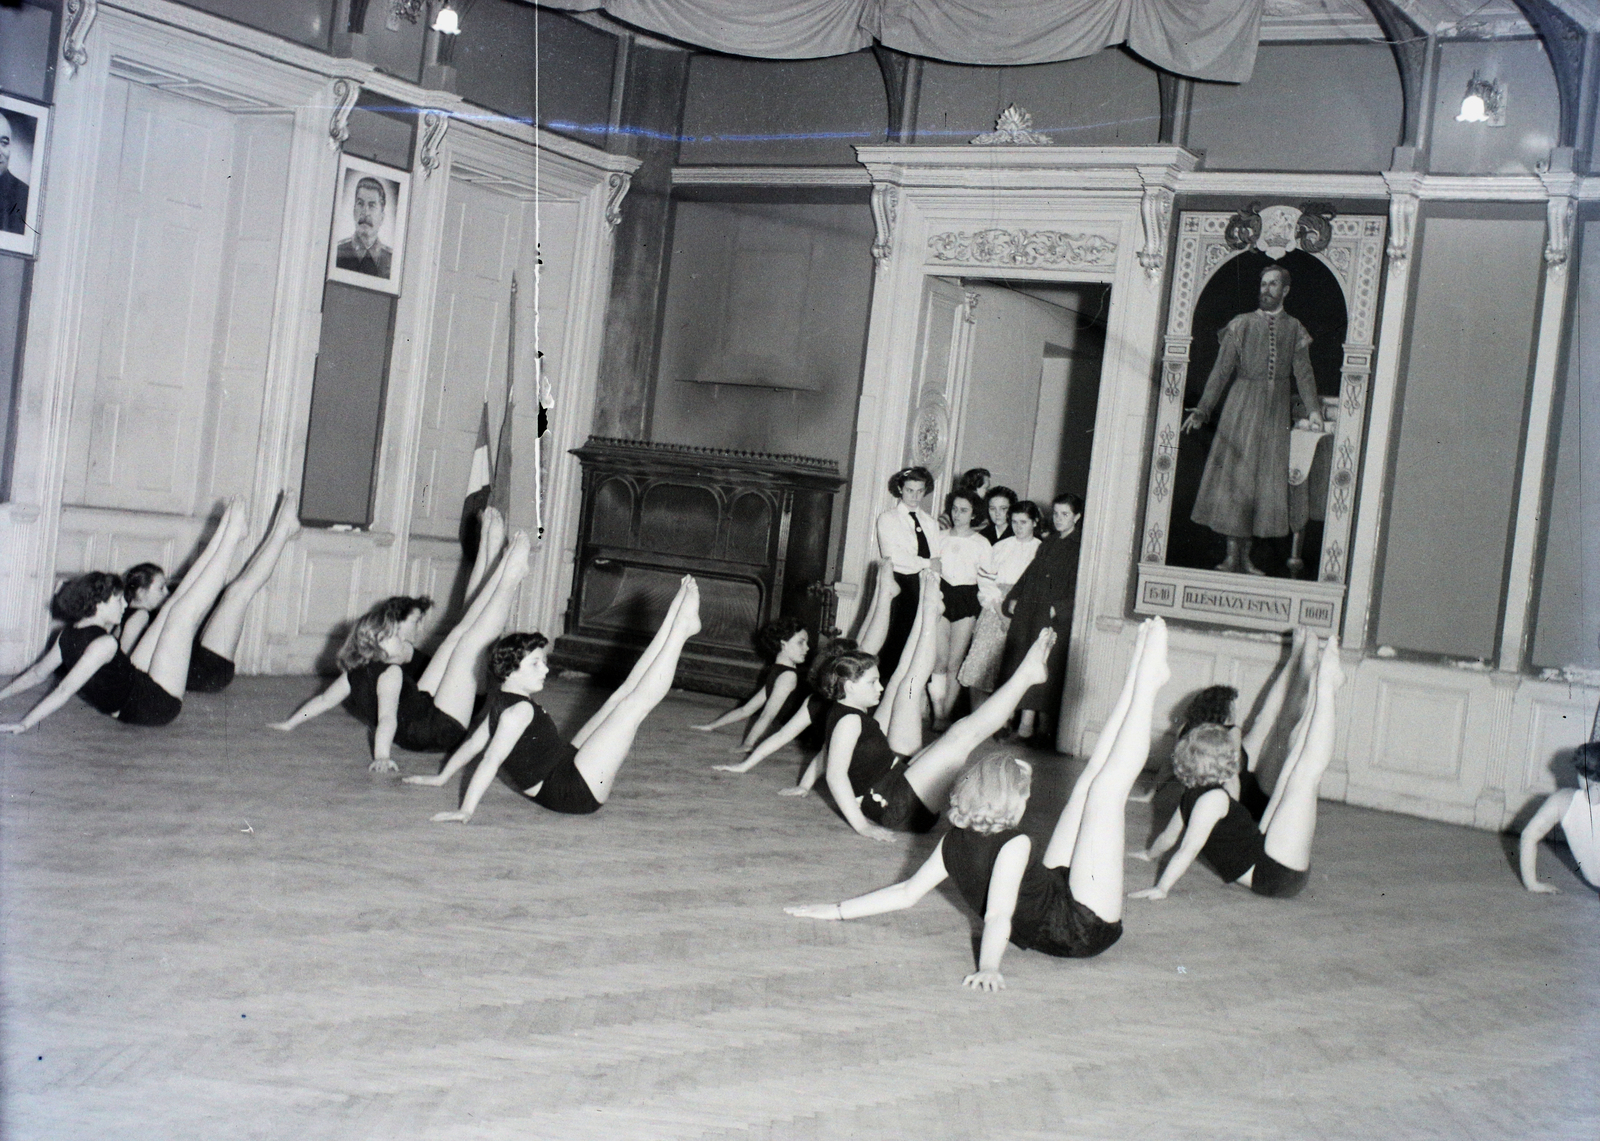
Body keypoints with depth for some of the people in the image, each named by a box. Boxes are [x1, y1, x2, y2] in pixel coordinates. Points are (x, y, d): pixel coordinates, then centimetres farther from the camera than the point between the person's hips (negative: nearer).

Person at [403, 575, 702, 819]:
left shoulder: (500, 703, 5)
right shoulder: (520, 710, -24)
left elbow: (473, 743, 14)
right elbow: (491, 759, -29)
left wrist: (441, 777, 26)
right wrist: (466, 811, -37)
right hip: (575, 792, -10)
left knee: (622, 696, 11)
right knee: (634, 703, -9)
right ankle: (681, 626, -2)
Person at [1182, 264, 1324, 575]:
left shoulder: (1294, 329, 10)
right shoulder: (1240, 325, 5)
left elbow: (1303, 373, 5)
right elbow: (1222, 371, 2)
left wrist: (1313, 409, -10)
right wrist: (1202, 410, -6)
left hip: (1276, 411, 2)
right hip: (1242, 406, -2)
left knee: (1267, 478, 1)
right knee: (1234, 475, -5)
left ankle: (1245, 558, 7)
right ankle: (1232, 555, 0)